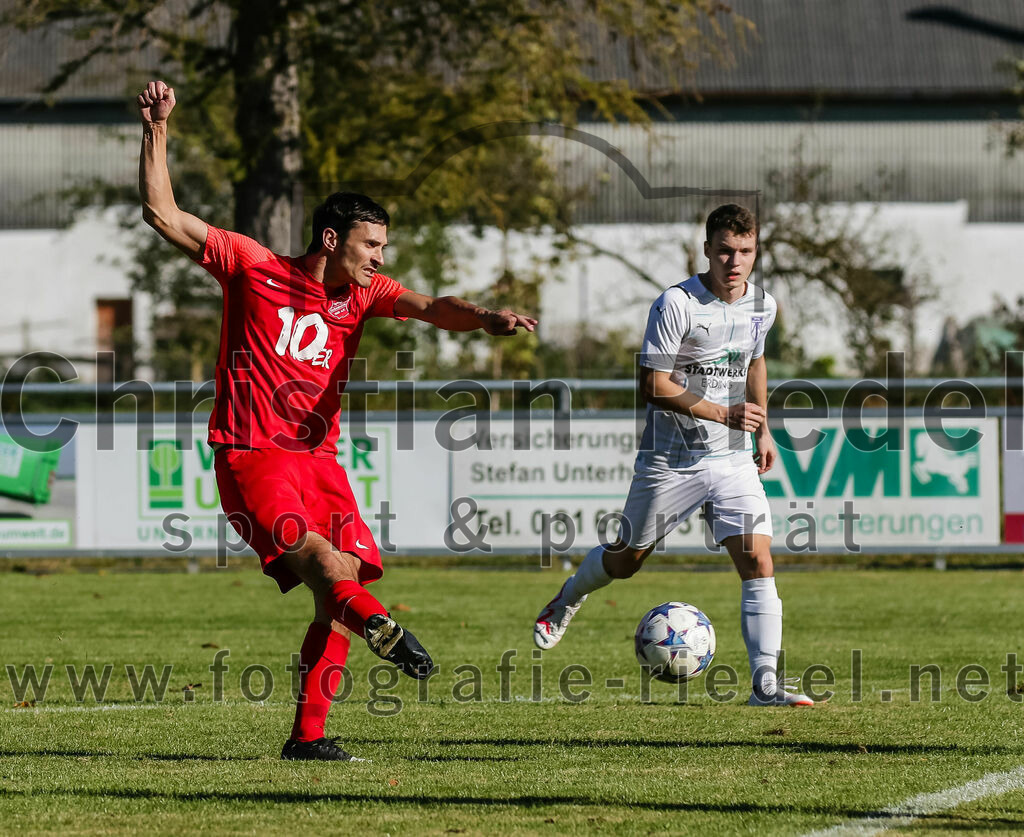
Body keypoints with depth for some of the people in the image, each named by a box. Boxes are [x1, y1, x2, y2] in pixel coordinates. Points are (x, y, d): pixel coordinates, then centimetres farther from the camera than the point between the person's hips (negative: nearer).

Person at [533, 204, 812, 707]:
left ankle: (765, 683, -13)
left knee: (758, 562, -13)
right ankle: (569, 599, 46)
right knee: (626, 560, 13)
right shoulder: (676, 304, -17)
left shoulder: (762, 306, 4)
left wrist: (763, 430, 20)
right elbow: (654, 386, -18)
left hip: (731, 459, 4)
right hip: (669, 460, -4)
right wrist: (723, 413, -24)